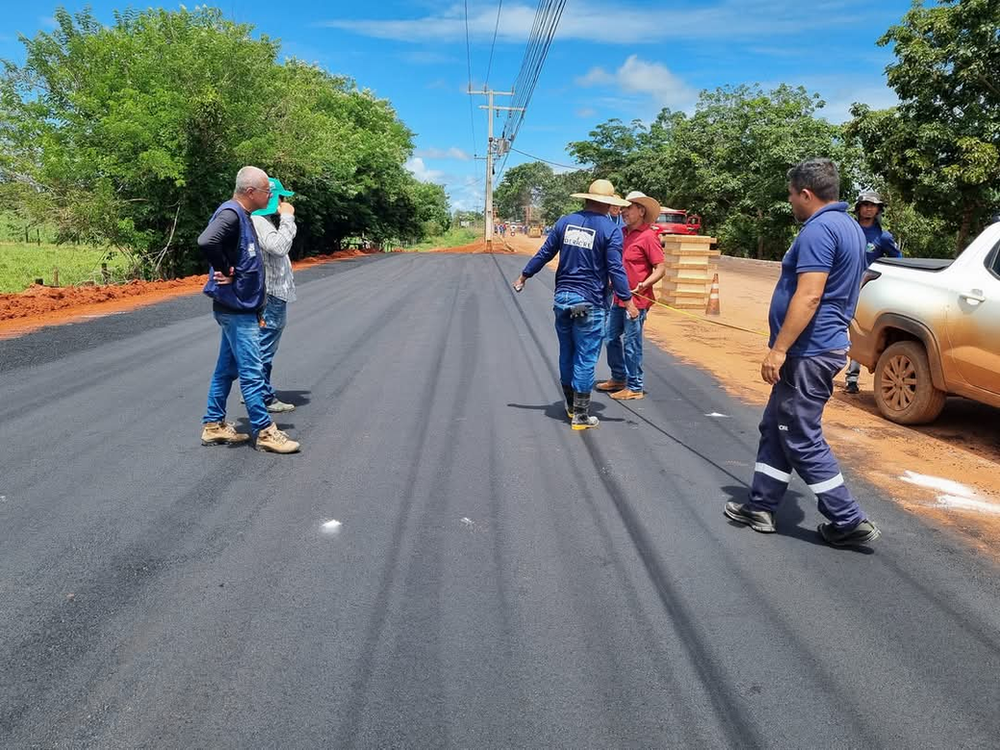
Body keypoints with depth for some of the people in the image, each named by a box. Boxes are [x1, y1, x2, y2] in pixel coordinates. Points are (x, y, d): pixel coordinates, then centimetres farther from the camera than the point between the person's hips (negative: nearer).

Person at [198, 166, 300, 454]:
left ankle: (214, 425, 24)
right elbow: (206, 242, -35)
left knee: (227, 369, 15)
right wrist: (224, 271, -20)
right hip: (237, 310, -10)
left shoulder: (242, 216, 14)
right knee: (252, 372, -3)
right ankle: (265, 432, 4)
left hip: (240, 309, 10)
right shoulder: (230, 214, -17)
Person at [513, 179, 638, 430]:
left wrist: (523, 276, 22)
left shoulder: (565, 222, 7)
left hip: (562, 298, 5)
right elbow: (615, 269, -12)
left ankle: (571, 405, 32)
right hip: (589, 303, -5)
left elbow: (544, 254, 11)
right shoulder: (611, 230, -7)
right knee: (585, 359, 1)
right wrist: (628, 302, -8)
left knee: (566, 353, 17)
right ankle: (580, 416, 6)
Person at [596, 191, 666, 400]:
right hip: (619, 298, 8)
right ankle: (618, 378, 34)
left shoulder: (648, 237, -13)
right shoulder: (622, 233, 9)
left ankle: (634, 387, 12)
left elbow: (661, 268, -15)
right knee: (611, 337, 17)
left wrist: (644, 284, -29)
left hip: (637, 300, -8)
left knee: (631, 344, -1)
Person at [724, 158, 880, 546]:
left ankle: (848, 521, 7)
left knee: (802, 440, -1)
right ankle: (760, 506, 23)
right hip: (822, 347, 11)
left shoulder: (819, 229, -17)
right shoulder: (850, 227, 15)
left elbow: (809, 297, -26)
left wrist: (778, 349, -24)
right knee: (775, 428, 16)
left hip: (808, 352, -10)